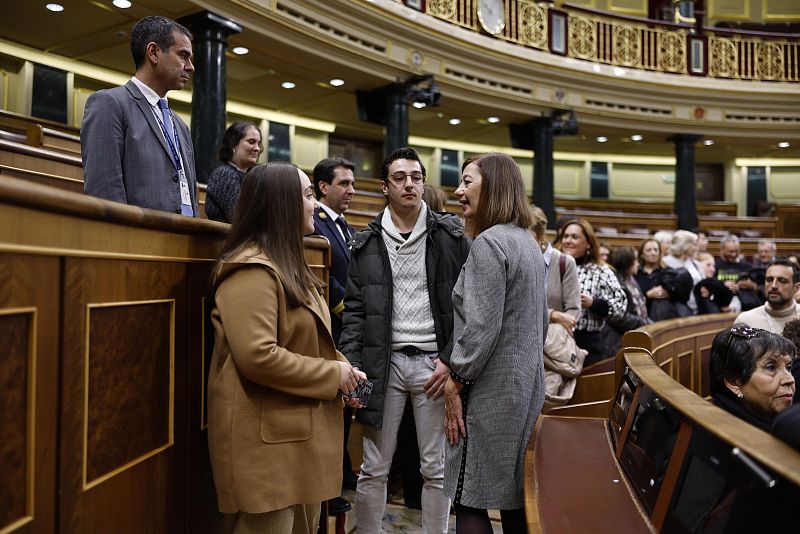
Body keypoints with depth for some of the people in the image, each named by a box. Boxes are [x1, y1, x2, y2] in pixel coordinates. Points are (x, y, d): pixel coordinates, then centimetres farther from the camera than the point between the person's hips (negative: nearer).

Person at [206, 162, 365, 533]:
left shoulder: (288, 265, 15)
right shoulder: (252, 271, -18)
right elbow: (257, 357, -28)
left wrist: (342, 370, 4)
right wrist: (333, 374, -17)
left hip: (302, 430, 10)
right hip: (269, 437, -10)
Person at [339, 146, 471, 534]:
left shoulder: (451, 235, 2)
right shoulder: (366, 243, 7)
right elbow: (354, 309, 5)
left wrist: (451, 360, -7)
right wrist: (351, 367, -5)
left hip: (435, 362, -1)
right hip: (384, 362, 1)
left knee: (436, 469, 9)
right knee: (374, 469, 8)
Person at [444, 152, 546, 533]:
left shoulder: (489, 243, -15)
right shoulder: (528, 242, 13)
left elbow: (482, 327, -22)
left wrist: (455, 383, -13)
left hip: (491, 388, -9)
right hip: (526, 383, 10)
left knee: (469, 500, -1)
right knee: (516, 496, 17)